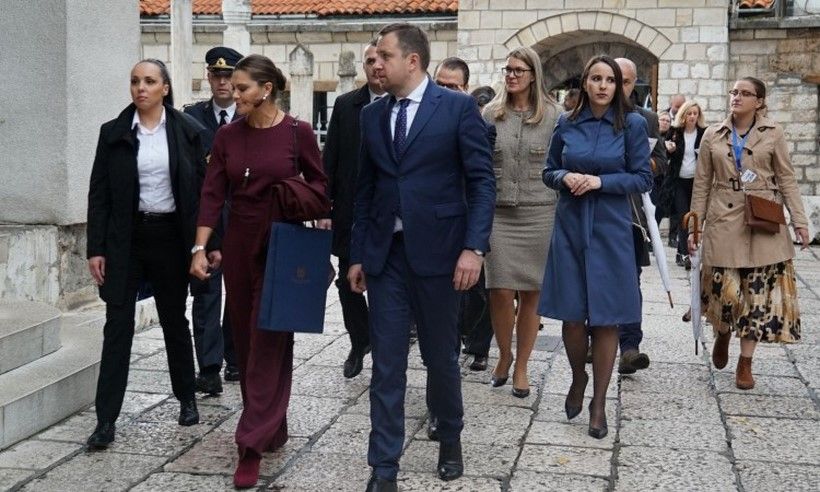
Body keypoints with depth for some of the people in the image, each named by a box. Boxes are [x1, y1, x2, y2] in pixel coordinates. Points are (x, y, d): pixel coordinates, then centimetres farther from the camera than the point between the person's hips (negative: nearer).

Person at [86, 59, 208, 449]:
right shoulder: (114, 132, 1)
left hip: (171, 236, 0)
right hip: (126, 239, 0)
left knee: (175, 320, 13)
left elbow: (203, 188, 1)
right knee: (117, 325, -2)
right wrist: (96, 248, -4)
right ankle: (106, 420, 2)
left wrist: (204, 243, -4)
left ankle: (187, 399, 32)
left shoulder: (188, 131, -1)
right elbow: (99, 194, 1)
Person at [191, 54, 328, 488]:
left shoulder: (298, 133, -7)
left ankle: (252, 445, -1)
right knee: (246, 340, 10)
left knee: (269, 342, -4)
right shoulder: (227, 136, 3)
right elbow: (212, 194, -1)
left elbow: (320, 186, 3)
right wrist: (200, 248, -8)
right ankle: (272, 429, 27)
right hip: (238, 245, 4)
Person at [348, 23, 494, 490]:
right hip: (385, 255, 3)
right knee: (386, 365, 3)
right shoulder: (372, 115, 9)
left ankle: (451, 440, 36)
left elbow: (482, 181, -7)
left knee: (441, 357, 12)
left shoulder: (459, 107, -4)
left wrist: (474, 247, -15)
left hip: (436, 251, -3)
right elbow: (365, 189, 12)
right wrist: (358, 255, 9)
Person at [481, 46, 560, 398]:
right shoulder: (490, 114, 6)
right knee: (500, 292, -4)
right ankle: (503, 356, 21)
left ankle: (521, 365, 18)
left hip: (539, 214, 0)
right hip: (498, 214, 1)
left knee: (531, 293, 4)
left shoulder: (552, 115, 3)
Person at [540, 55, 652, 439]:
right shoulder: (567, 124, 5)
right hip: (570, 227, 2)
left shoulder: (632, 124, -2)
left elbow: (643, 179, -2)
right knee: (571, 315, 3)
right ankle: (578, 379, 31)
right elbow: (549, 172, 12)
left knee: (606, 317, 2)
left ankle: (599, 403, 15)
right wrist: (565, 177, -10)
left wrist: (599, 181, -14)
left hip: (610, 230, -2)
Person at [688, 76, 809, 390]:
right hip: (724, 222, 1)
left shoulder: (773, 134, 3)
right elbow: (702, 183, 8)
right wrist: (694, 226, 4)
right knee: (726, 290, -3)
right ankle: (722, 335, 31)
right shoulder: (713, 136, 7)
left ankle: (745, 363, 10)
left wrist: (799, 221, -3)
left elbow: (787, 179, 4)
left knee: (758, 292, 0)